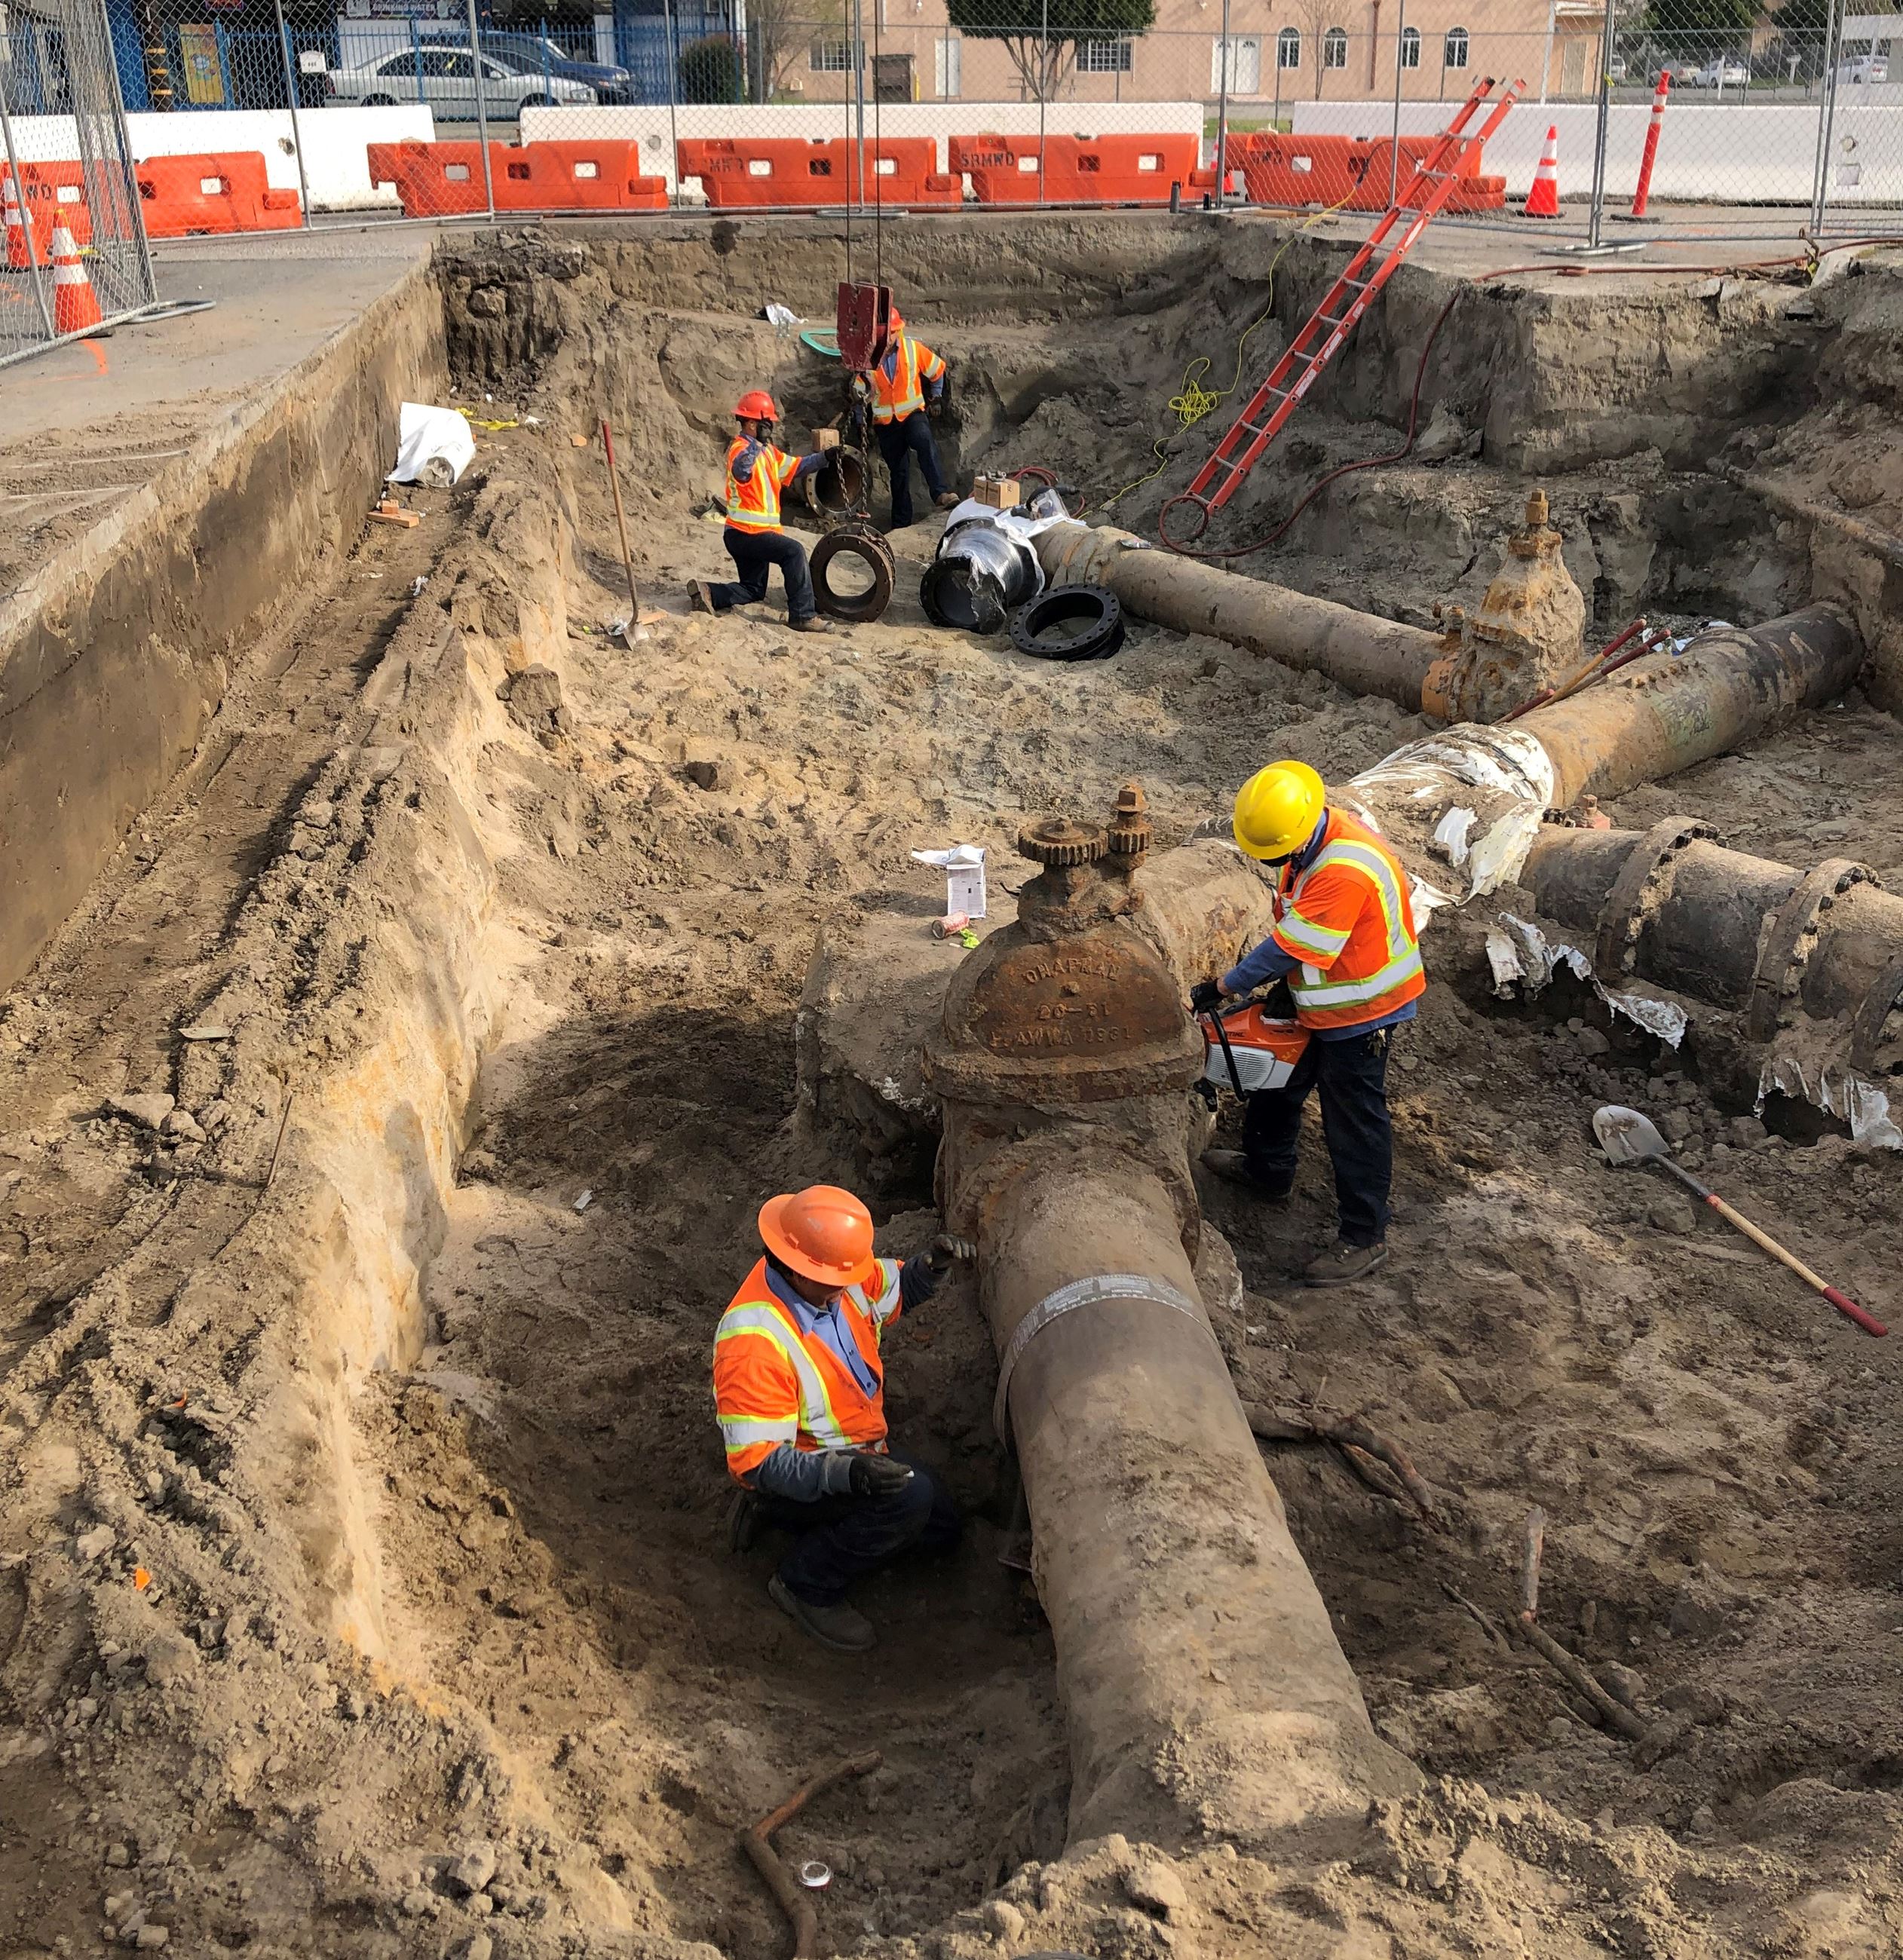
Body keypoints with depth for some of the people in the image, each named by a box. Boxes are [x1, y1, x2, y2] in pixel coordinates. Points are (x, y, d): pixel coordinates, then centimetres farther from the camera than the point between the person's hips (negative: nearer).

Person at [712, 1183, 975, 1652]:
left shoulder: (835, 1276, -13)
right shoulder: (754, 1341, -36)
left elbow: (897, 1289, 9)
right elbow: (758, 1462, -35)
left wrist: (934, 1264, -14)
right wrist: (845, 1473, -48)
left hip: (858, 1449, 9)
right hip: (795, 1474, -8)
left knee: (940, 1530, 17)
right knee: (910, 1496, -30)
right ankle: (806, 1585, -9)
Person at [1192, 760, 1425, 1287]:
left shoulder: (1345, 871, -35)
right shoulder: (1306, 843, -5)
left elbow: (1290, 947, -31)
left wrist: (1222, 987, -22)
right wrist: (1277, 981, 0)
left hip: (1360, 1011, -9)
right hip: (1315, 1000, 9)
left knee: (1354, 1120, 0)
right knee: (1277, 1079, 24)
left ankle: (1365, 1237, 13)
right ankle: (1267, 1169, 47)